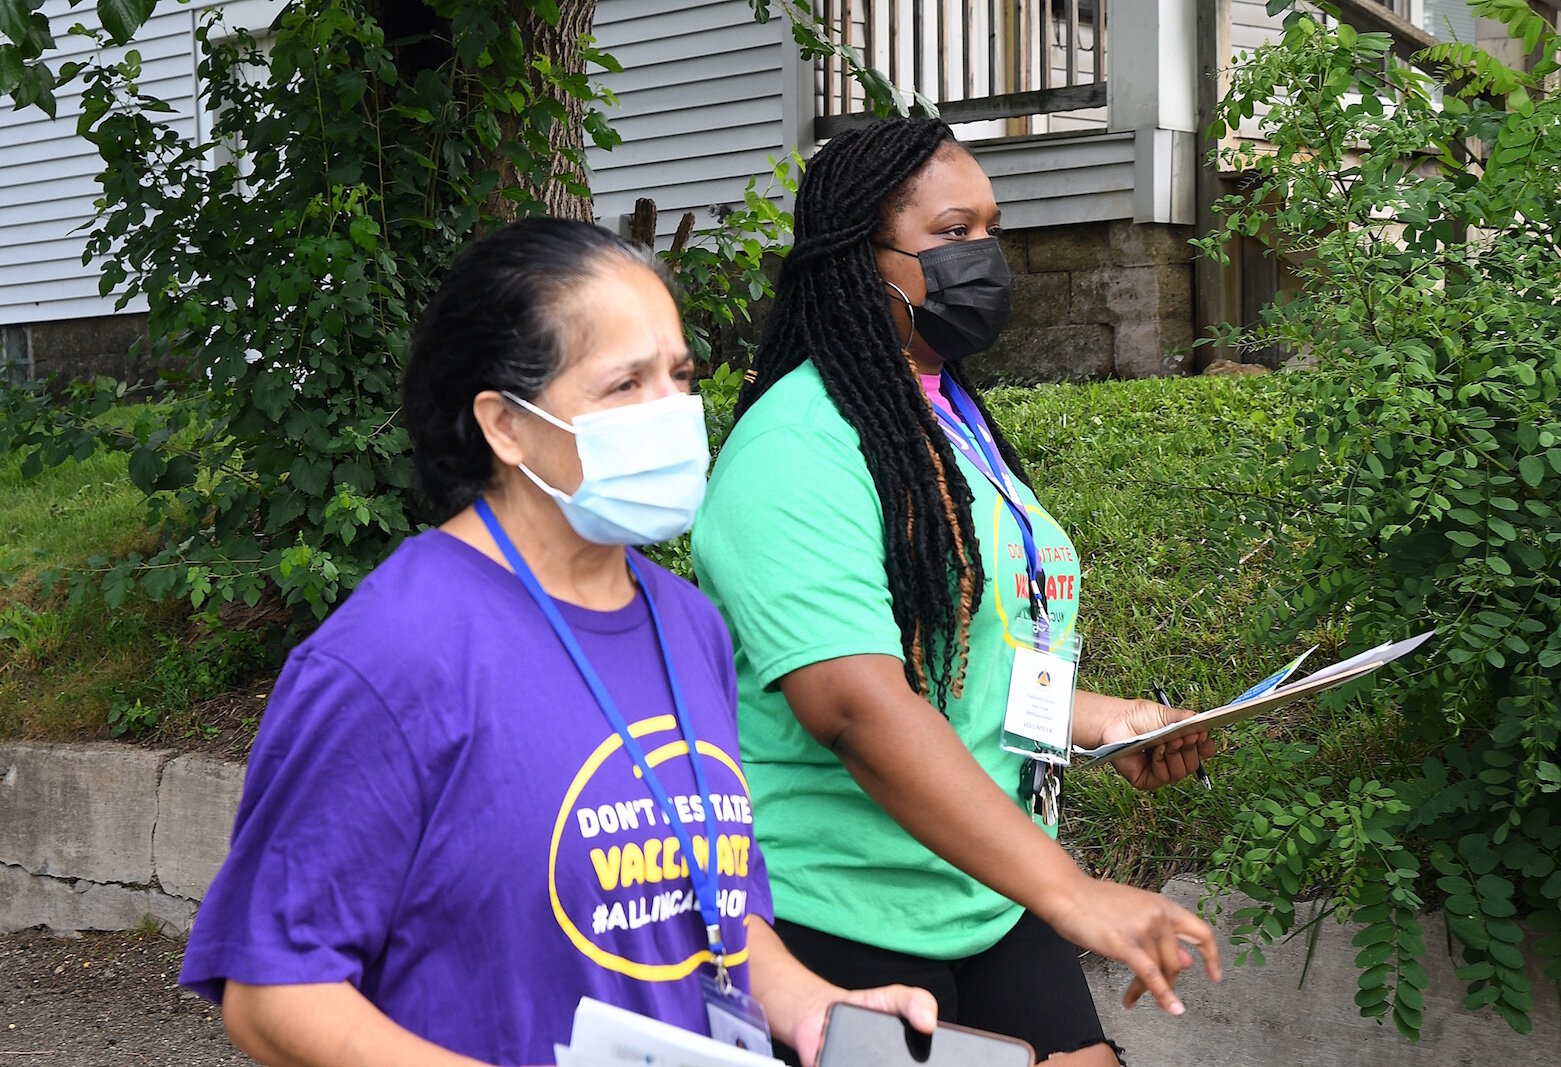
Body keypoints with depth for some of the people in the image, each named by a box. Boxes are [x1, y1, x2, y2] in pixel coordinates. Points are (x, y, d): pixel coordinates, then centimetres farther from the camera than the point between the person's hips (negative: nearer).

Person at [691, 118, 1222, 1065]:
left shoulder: (954, 422, 12)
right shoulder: (797, 448, -17)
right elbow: (856, 700, -30)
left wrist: (1099, 720, 7)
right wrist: (1069, 893, -33)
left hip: (994, 891, 8)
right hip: (847, 921, -8)